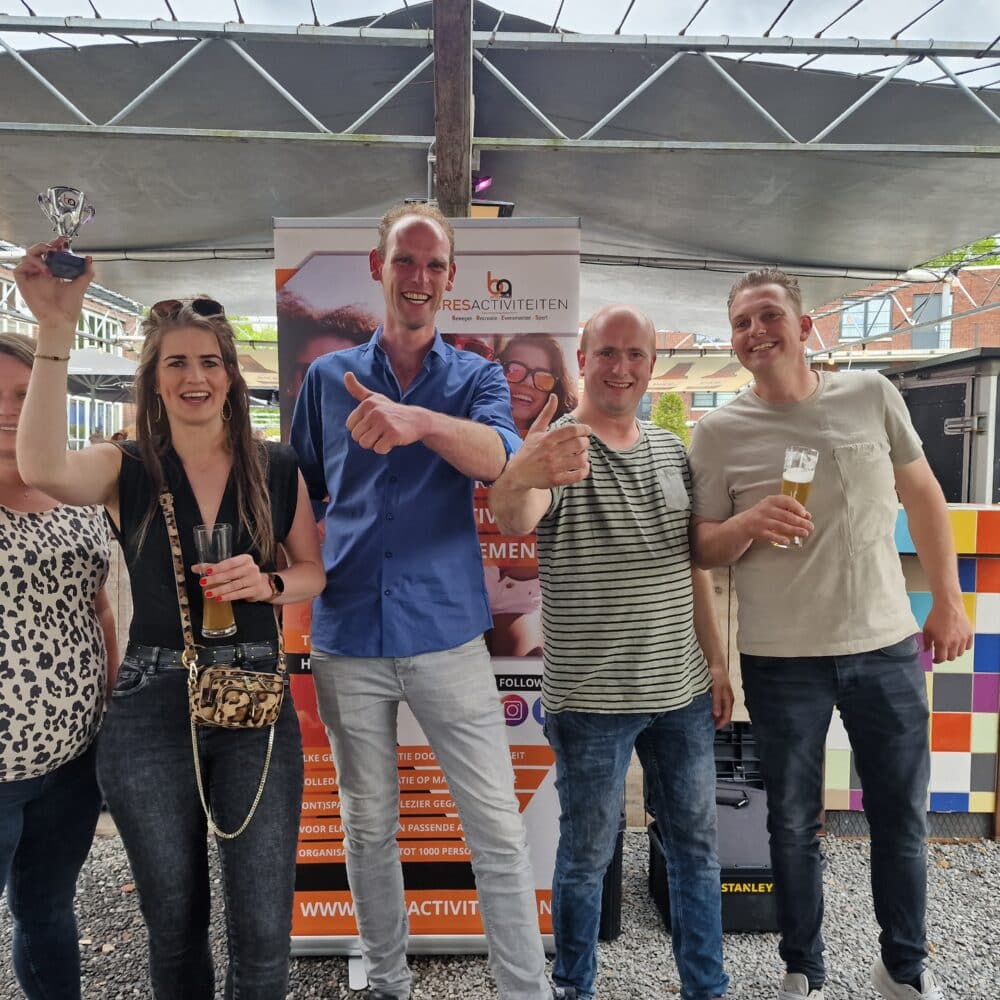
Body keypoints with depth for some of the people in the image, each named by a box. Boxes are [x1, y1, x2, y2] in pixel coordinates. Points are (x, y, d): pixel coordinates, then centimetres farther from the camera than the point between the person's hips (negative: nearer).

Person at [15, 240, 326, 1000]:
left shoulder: (278, 468, 2)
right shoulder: (126, 469, -1)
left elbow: (317, 572, 7)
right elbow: (43, 468, -23)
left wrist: (266, 584, -14)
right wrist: (57, 331, -29)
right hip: (150, 711, 0)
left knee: (264, 932, 5)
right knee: (173, 923, 18)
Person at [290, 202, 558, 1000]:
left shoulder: (477, 377, 2)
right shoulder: (328, 377, 7)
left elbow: (499, 458, -19)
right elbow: (298, 495, 13)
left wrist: (418, 420, -37)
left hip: (447, 633, -1)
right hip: (346, 636, 2)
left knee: (498, 829, 3)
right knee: (369, 827, 17)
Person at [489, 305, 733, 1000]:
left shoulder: (672, 448, 7)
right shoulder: (558, 446, -11)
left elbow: (693, 564, 13)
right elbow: (514, 520, -34)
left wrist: (717, 661, 11)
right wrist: (520, 476, -56)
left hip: (684, 692, 6)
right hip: (592, 701, -5)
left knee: (697, 845, 18)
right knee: (588, 855, 11)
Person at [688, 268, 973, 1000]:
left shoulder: (872, 395, 0)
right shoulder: (718, 432, -6)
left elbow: (922, 494, 11)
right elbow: (702, 551, -2)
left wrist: (949, 600, 9)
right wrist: (749, 523, -23)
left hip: (887, 645, 2)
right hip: (781, 659, -2)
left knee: (903, 817, 16)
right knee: (794, 823, 12)